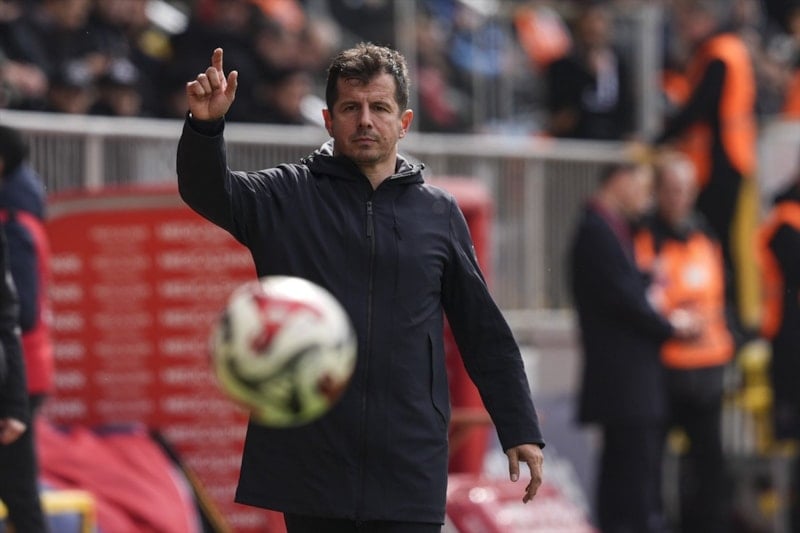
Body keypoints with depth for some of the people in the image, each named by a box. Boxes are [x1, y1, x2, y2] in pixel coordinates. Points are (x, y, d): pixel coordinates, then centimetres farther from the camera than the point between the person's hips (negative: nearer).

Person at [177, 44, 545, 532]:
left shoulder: (438, 212, 8)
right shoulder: (286, 197, 4)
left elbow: (484, 332, 12)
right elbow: (207, 191, -13)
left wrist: (521, 431, 9)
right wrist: (205, 126, -34)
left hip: (411, 471, 1)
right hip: (311, 467, -1)